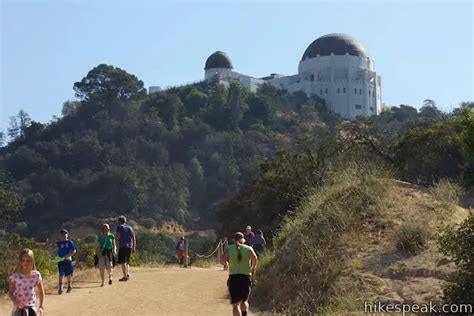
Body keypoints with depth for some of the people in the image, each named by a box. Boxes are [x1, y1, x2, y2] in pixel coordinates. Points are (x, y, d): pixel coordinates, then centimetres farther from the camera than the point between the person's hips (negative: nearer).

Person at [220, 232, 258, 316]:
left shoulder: (229, 248, 6)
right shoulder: (248, 248, 6)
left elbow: (222, 260, -8)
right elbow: (255, 258, -11)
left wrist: (227, 264, 13)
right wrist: (253, 270, 3)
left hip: (233, 277, -1)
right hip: (246, 277, 1)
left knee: (235, 304, -2)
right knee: (244, 301, 23)